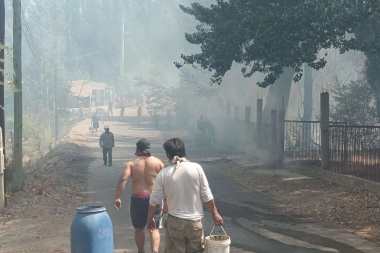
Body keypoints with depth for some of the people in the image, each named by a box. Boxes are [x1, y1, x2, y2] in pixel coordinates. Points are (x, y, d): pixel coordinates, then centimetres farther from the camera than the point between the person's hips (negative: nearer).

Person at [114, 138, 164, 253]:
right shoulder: (158, 162, 1)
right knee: (154, 228, 5)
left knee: (139, 228, 17)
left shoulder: (131, 164, -2)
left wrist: (117, 197, -15)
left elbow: (123, 179, -16)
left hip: (137, 199, 0)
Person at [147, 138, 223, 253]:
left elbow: (154, 201, 0)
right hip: (195, 221, 1)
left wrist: (150, 218, 16)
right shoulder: (196, 168, -8)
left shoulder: (163, 174, -7)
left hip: (175, 222, 0)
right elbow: (207, 195, -5)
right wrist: (215, 214, 8)